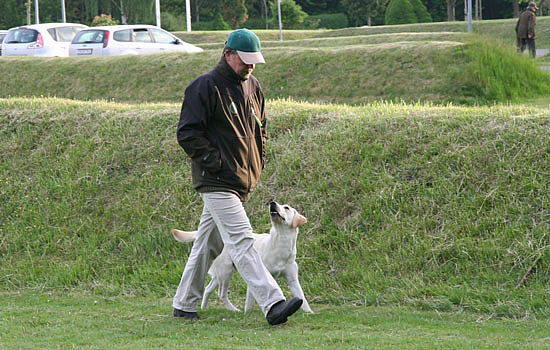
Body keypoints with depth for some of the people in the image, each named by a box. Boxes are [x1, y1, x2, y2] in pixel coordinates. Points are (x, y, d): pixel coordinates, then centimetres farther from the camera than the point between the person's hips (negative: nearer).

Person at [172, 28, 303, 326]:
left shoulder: (252, 86, 15)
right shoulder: (205, 87, -10)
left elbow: (260, 126, 29)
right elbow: (187, 133, -12)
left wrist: (258, 161, 16)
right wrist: (216, 162, -17)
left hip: (242, 182, 8)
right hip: (217, 183, -8)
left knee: (208, 245, 14)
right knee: (241, 242, -16)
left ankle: (183, 304, 24)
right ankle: (273, 304, -26)